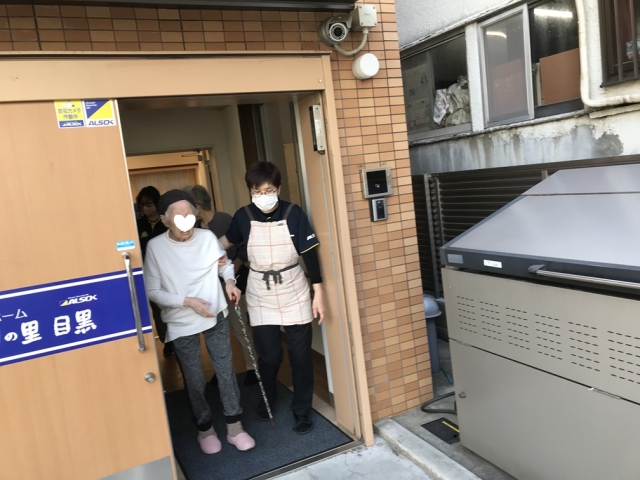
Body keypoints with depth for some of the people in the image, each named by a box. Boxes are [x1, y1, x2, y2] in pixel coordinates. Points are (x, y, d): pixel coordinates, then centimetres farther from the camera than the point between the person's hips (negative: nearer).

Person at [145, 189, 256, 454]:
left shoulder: (207, 237, -11)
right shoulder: (155, 247, -16)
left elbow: (225, 263, 7)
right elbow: (152, 291, -13)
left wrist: (229, 281, -13)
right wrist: (187, 301, -21)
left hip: (216, 316, 2)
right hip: (181, 324, -1)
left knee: (226, 370, 9)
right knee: (194, 380, 12)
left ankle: (234, 427, 25)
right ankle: (205, 428, 33)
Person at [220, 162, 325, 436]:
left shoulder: (293, 213, -11)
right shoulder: (243, 217, -7)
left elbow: (310, 254, -8)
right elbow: (228, 241, 14)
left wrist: (318, 294, -8)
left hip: (294, 294, -1)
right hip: (261, 298, 1)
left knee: (300, 355, 6)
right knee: (269, 355, 8)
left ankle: (302, 411, 25)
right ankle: (267, 399, 38)